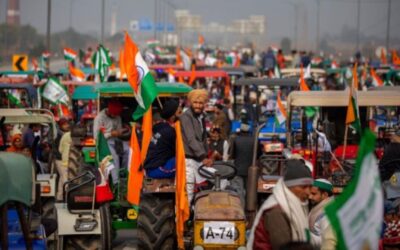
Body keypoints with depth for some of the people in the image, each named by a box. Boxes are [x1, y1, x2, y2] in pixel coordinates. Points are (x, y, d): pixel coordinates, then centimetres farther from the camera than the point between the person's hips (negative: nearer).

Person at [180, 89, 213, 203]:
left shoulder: (201, 117, 15)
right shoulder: (185, 117, -11)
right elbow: (191, 139, -20)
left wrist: (206, 156, 12)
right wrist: (203, 157, -28)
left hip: (199, 159, 8)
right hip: (188, 159, -8)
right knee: (188, 191, -8)